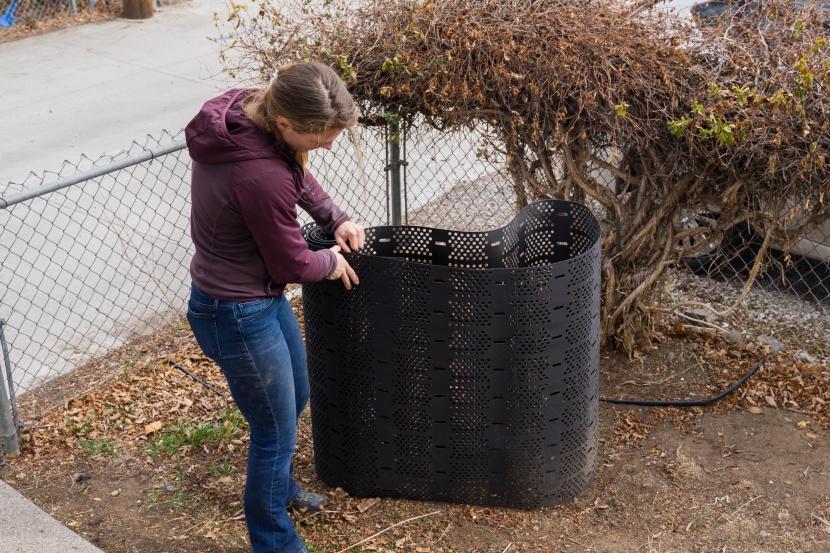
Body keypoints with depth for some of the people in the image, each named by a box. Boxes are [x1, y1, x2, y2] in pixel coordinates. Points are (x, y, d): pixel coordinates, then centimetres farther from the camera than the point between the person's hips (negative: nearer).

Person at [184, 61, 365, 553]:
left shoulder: (240, 109, -9)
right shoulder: (261, 175, -36)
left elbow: (298, 177, 13)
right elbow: (293, 263, -20)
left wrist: (335, 218, 4)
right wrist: (332, 261, -1)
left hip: (262, 295, 10)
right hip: (238, 315, -10)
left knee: (295, 397, 29)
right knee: (277, 433, 9)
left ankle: (277, 484, 56)